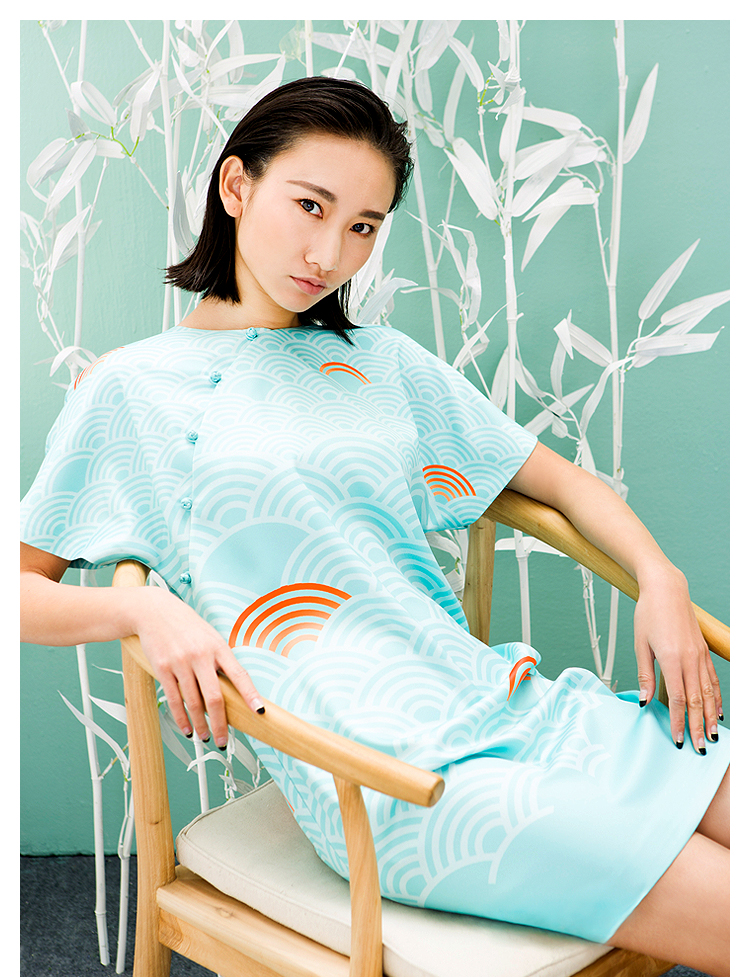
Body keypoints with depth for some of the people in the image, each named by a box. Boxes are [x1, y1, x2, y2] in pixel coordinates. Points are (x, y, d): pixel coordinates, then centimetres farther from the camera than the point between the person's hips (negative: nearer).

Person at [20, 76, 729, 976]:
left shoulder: (383, 360, 16)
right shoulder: (131, 389, 4)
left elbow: (563, 482, 19)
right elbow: (23, 588, 5)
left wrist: (660, 579, 2)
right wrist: (143, 607, -15)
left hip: (512, 699, 6)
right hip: (390, 781, -5)